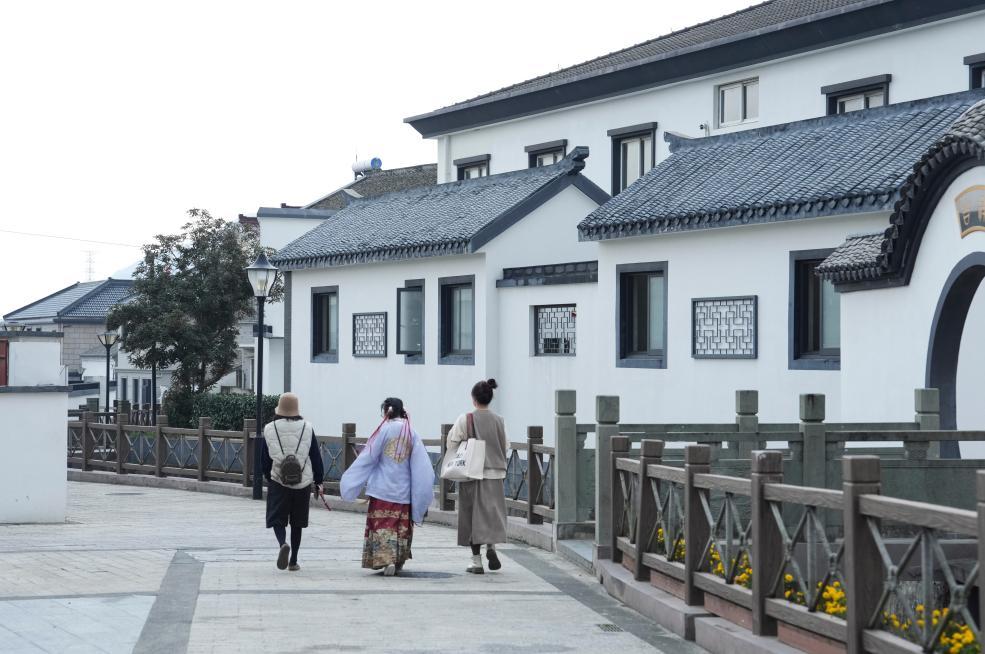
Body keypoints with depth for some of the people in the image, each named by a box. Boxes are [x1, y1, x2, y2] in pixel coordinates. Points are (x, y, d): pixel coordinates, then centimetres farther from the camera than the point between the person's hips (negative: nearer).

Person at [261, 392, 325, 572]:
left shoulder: (270, 429, -3)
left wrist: (269, 477, 22)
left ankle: (283, 544, -27)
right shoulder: (307, 428, -3)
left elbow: (264, 459, 5)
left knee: (277, 519, 4)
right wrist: (318, 482, 10)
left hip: (278, 482, -1)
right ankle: (293, 561, 16)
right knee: (297, 523, 13)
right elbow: (316, 457, 1)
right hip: (303, 482, 1)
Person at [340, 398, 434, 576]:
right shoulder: (411, 433, 2)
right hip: (403, 491, 3)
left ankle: (387, 560, -15)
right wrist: (424, 492, 3)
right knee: (402, 526, 13)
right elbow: (421, 464, -1)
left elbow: (368, 457, -5)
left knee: (383, 526, -1)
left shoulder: (385, 430, -7)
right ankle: (399, 561, 17)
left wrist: (350, 481, 4)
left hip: (383, 489, -3)